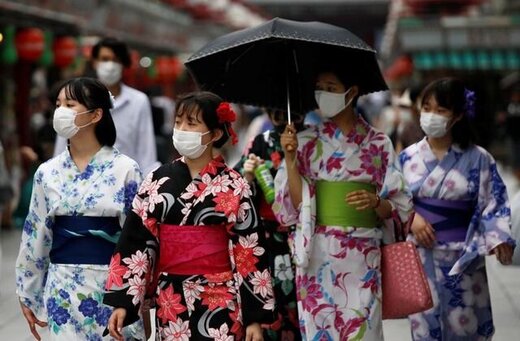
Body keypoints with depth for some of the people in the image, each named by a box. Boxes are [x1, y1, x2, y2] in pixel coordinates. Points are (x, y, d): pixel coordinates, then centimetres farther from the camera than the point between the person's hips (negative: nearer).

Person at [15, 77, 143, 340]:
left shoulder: (125, 169, -5)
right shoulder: (48, 172, 5)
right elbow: (35, 235, 10)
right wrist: (28, 295, 12)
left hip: (113, 284, -3)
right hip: (63, 287, 3)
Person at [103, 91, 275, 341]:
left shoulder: (234, 187, -3)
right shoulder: (157, 182, 5)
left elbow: (250, 253, -5)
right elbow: (136, 242, 4)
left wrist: (255, 317, -8)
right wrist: (122, 302, -2)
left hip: (220, 302, -3)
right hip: (169, 302, 3)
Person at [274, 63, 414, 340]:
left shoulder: (378, 143, 3)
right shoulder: (305, 142, 4)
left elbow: (398, 208, 5)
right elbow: (295, 205, -3)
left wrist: (375, 202, -15)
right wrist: (290, 159, -12)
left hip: (362, 258, 0)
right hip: (317, 257, 0)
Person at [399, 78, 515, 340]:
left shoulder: (478, 159, -3)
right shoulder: (408, 157, 4)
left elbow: (493, 205, -4)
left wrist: (499, 239, -20)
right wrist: (411, 217, -10)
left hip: (462, 259, -2)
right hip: (420, 257, 2)